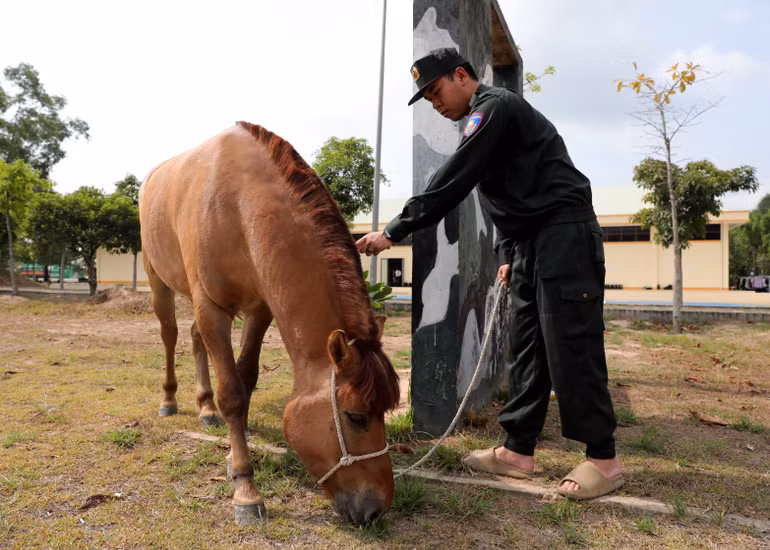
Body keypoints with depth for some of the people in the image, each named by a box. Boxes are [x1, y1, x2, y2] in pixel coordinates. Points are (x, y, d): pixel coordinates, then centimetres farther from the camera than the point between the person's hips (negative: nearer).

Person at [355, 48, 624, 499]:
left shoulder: (495, 106, -9)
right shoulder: (483, 121, 22)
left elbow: (453, 181, -19)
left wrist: (394, 232, -19)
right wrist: (507, 256, 13)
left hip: (565, 236, -10)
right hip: (530, 244, 10)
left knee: (571, 348, -8)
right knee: (526, 348, 8)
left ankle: (603, 459, 4)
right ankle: (519, 450, 14)